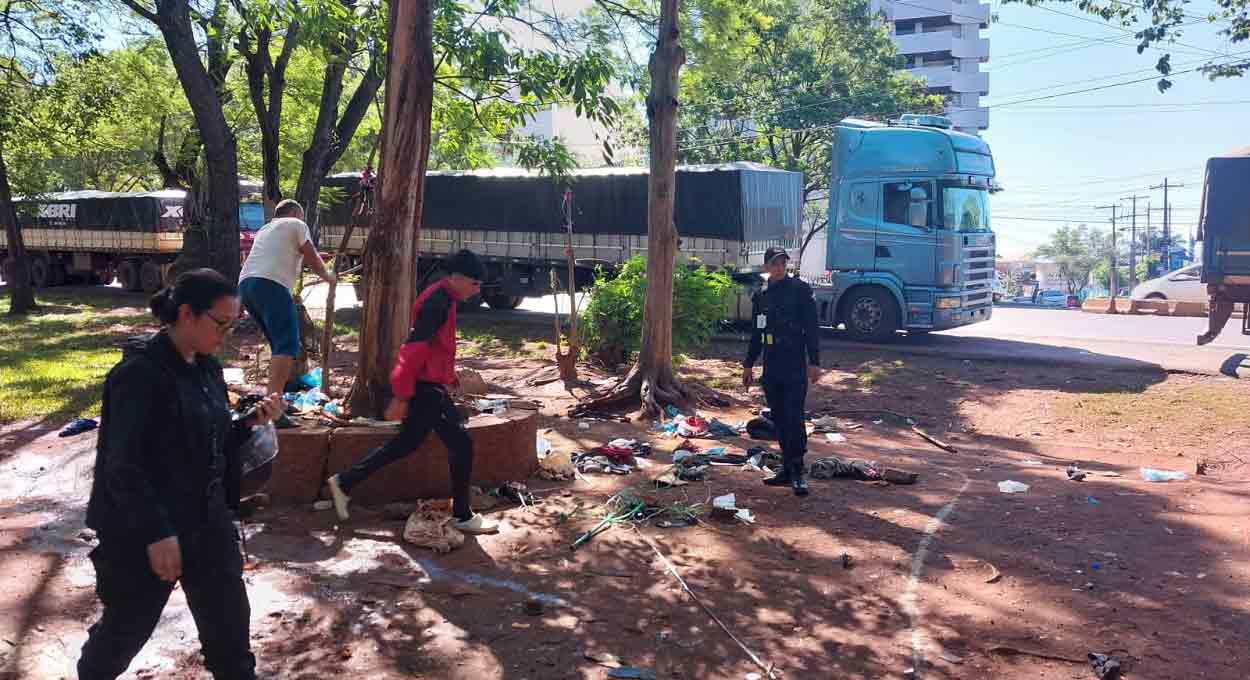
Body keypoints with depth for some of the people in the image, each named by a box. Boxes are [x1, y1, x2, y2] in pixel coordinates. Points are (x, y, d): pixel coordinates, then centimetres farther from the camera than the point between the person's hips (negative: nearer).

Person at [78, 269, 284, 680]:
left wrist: (252, 423, -4)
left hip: (207, 522, 7)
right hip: (144, 531, -7)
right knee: (128, 625, 14)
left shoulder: (207, 369, 5)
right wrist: (156, 532, -23)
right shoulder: (140, 373, -19)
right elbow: (122, 465, -21)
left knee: (229, 619, 12)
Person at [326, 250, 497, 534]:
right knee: (461, 445, -4)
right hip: (426, 387, -10)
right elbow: (415, 349, -23)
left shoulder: (442, 298, 11)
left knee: (407, 442, 17)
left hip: (426, 385, 10)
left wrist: (448, 375, 23)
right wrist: (401, 396, -23)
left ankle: (344, 482, 23)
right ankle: (462, 516, 6)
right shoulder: (437, 303, -20)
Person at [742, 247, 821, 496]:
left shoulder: (800, 290, -3)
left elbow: (812, 329, -6)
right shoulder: (761, 296, 12)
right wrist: (748, 364, 18)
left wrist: (814, 362, -12)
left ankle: (798, 472, -6)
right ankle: (787, 468, 15)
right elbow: (756, 333, 19)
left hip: (795, 366, -5)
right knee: (779, 419, 8)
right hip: (771, 367, 5)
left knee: (795, 417, -9)